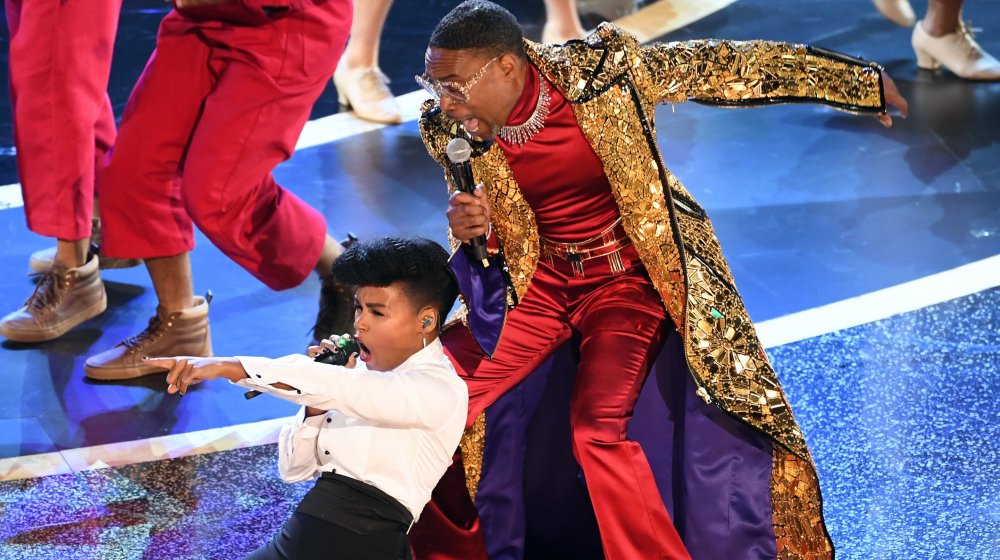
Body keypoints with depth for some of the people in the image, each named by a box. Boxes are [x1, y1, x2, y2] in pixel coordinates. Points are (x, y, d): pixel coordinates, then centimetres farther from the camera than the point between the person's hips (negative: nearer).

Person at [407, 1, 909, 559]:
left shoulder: (603, 71, -19)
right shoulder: (451, 131, -9)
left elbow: (726, 66, -9)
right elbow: (487, 250, 4)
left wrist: (863, 82, -3)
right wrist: (472, 233, -22)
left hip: (628, 278, -4)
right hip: (538, 282, 4)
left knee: (598, 430, -24)